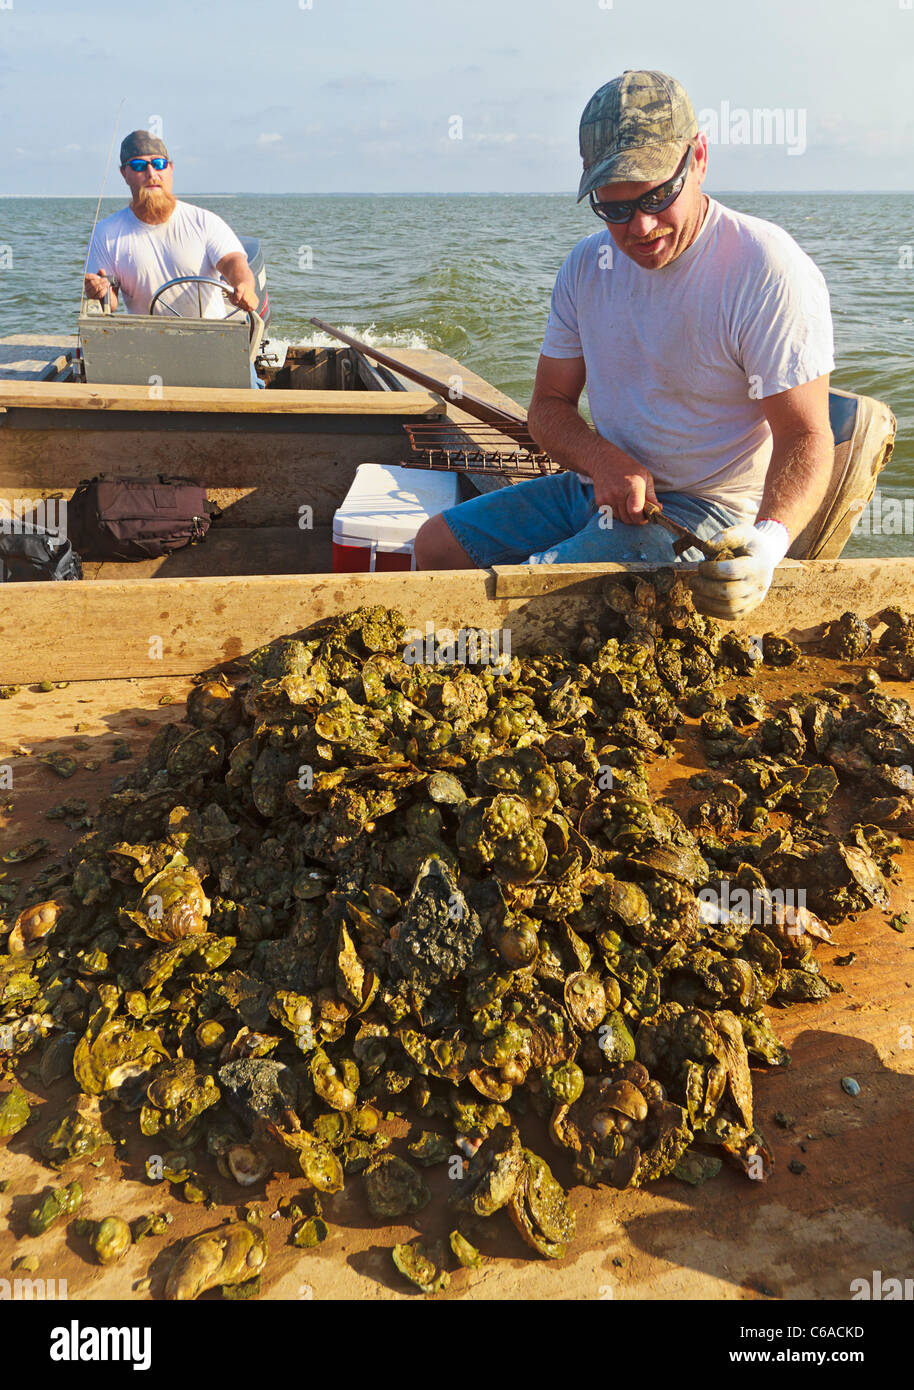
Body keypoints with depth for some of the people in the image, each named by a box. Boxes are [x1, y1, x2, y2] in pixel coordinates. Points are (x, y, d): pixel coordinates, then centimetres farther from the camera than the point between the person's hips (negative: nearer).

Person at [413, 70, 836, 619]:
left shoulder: (769, 271, -17)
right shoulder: (588, 265, 3)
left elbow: (806, 437, -20)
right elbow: (550, 404, 7)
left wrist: (768, 539, -41)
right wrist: (602, 460, -16)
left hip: (705, 511, -7)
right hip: (599, 488, 7)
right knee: (437, 545, 4)